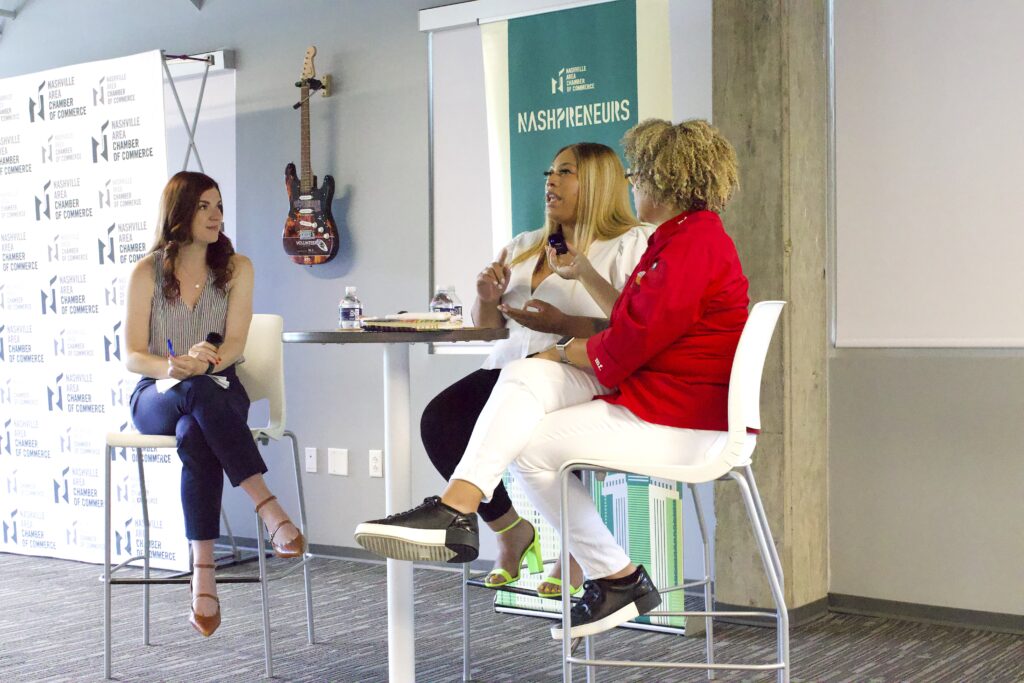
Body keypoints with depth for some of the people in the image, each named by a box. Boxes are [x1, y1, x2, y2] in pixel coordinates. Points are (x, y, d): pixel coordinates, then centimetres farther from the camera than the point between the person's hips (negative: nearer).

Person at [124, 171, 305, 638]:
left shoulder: (236, 268, 7)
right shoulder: (146, 273, 4)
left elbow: (235, 342, -5)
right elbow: (132, 356, -2)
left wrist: (205, 363, -28)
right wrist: (173, 367, -25)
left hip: (219, 391, 1)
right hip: (157, 396, -1)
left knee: (195, 436, -37)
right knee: (200, 393, -38)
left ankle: (203, 572, -41)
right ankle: (269, 509, -43)